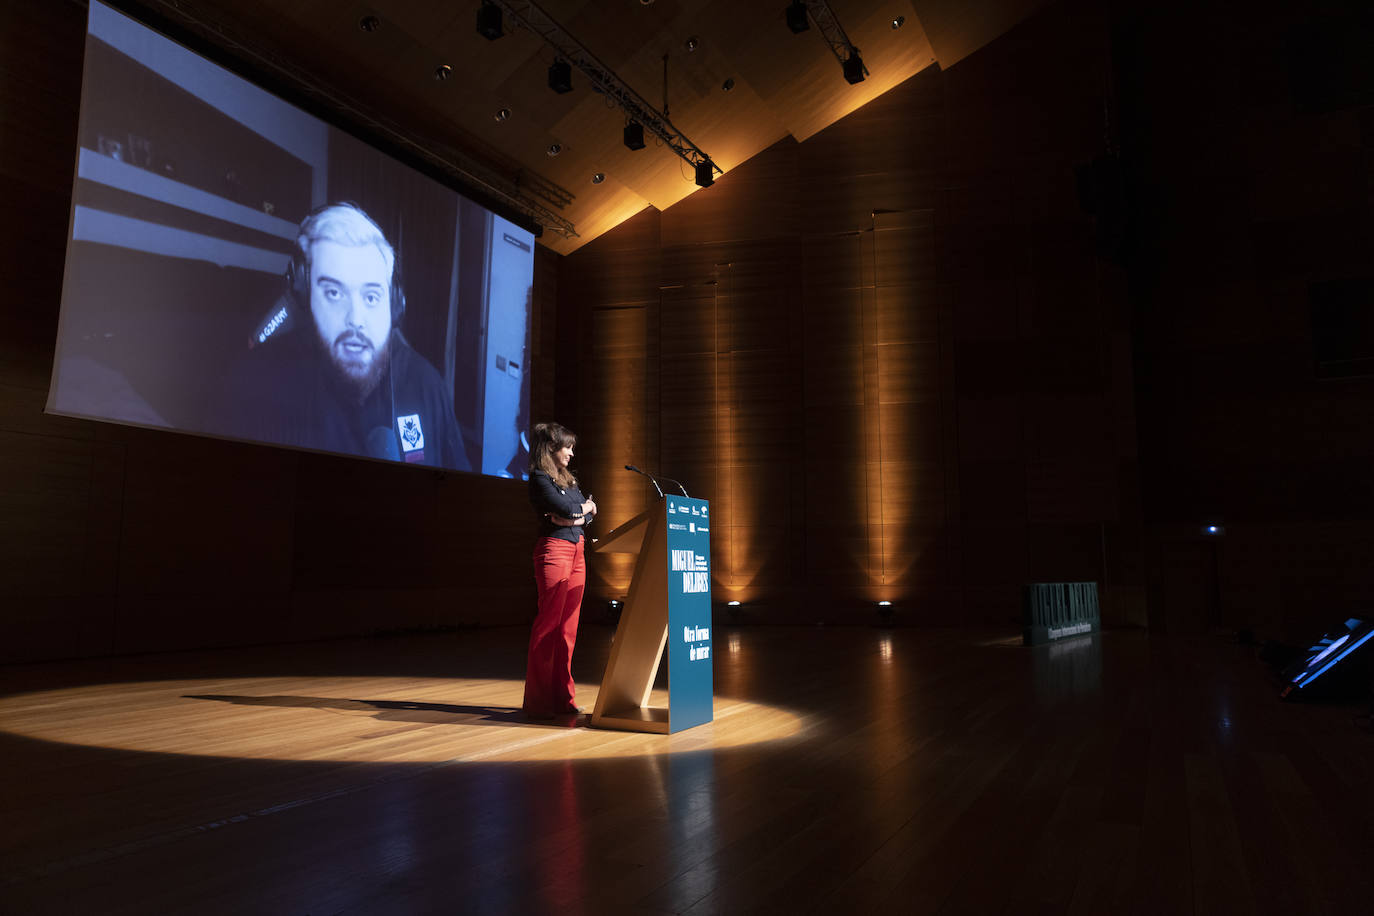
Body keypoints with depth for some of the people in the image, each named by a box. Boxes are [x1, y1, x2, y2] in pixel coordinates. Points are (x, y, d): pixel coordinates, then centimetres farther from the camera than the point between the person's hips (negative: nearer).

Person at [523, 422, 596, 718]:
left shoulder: (568, 479, 21)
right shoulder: (539, 478, -4)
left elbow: (590, 513, 13)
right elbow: (564, 508, -16)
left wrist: (573, 517, -8)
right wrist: (584, 506, 4)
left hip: (577, 550, 8)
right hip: (554, 549, -8)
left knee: (568, 625, 6)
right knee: (549, 623, -7)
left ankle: (562, 697, 12)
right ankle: (538, 701, -1)